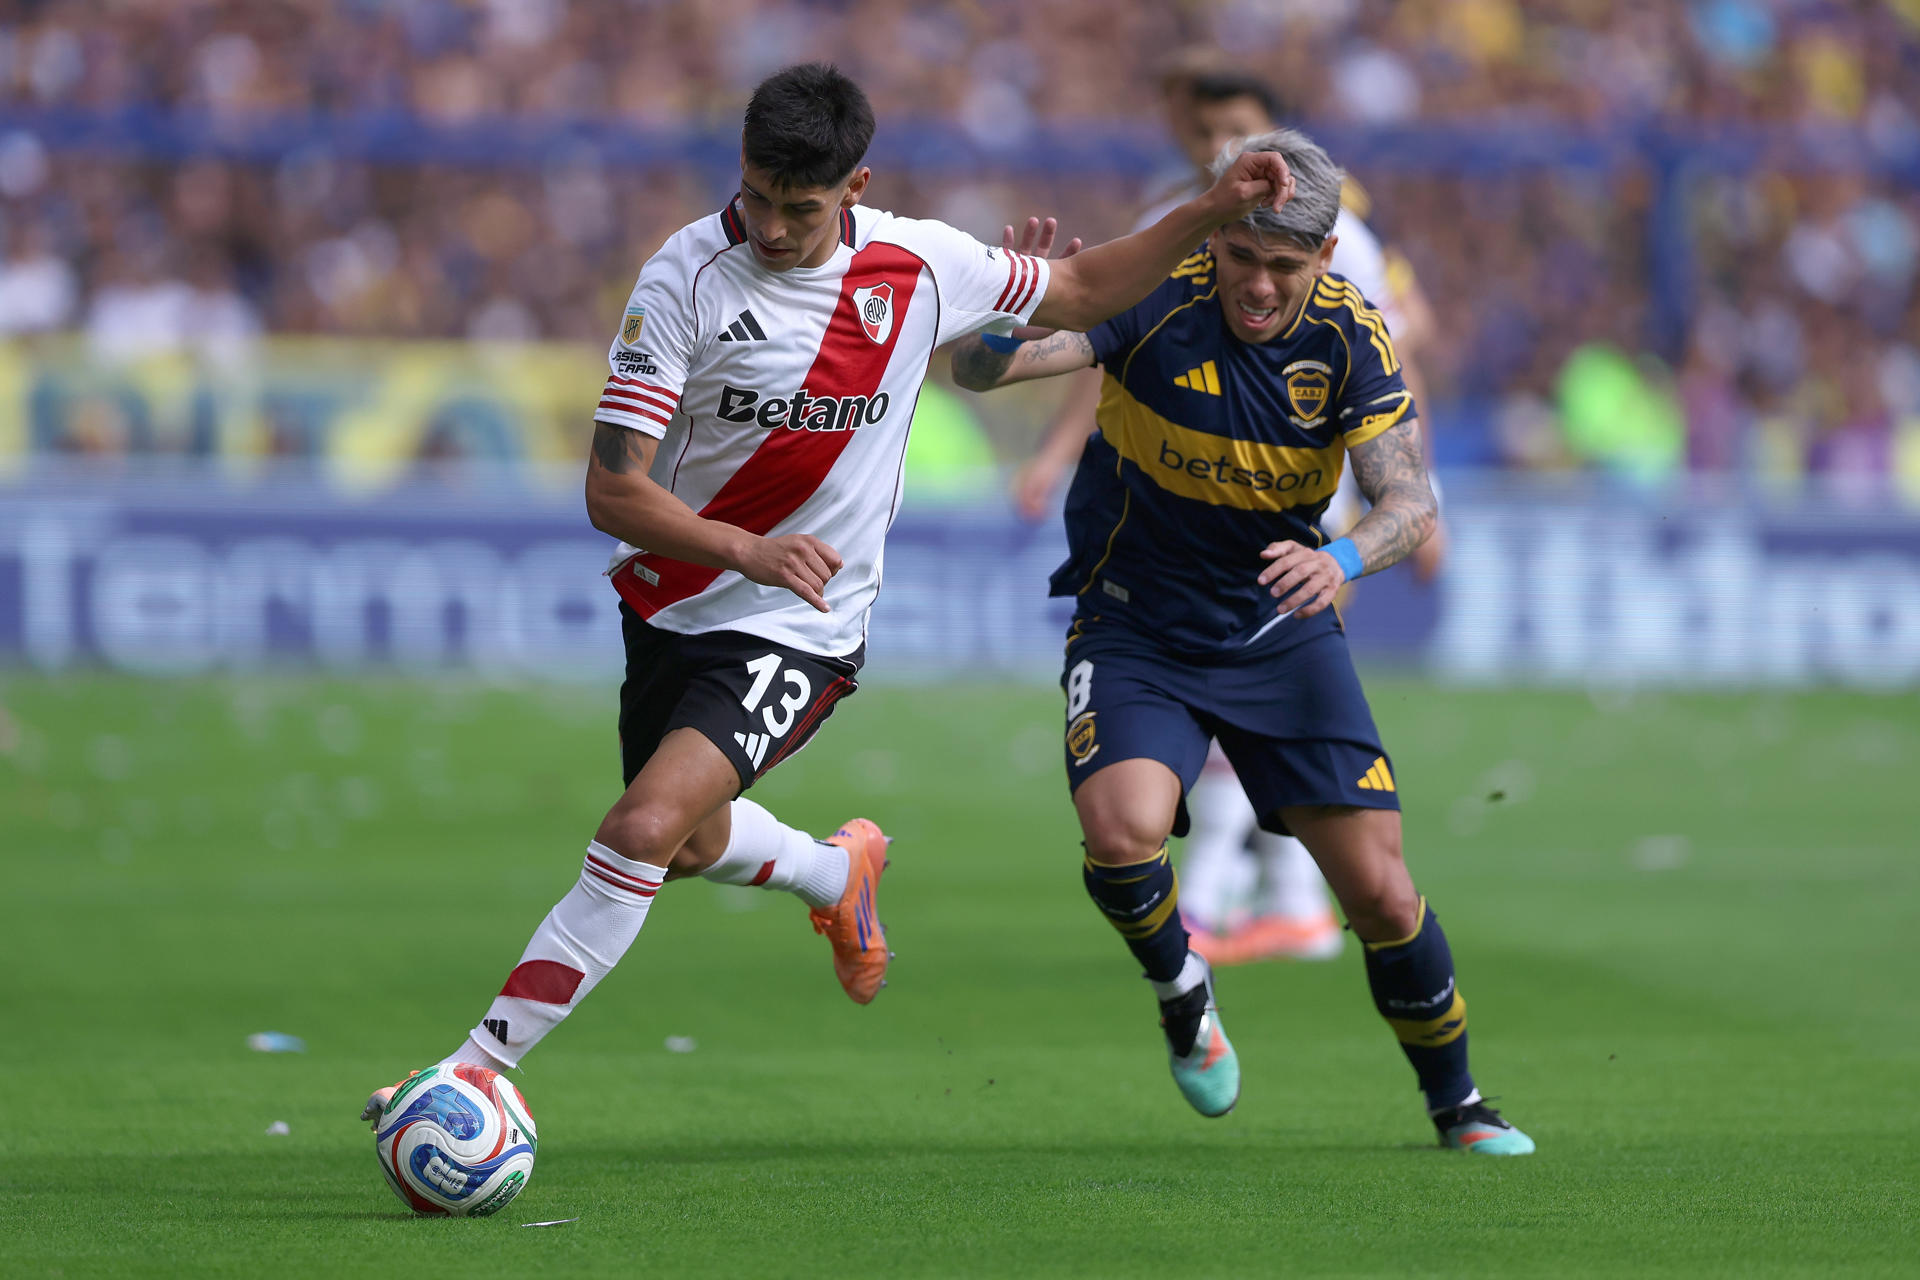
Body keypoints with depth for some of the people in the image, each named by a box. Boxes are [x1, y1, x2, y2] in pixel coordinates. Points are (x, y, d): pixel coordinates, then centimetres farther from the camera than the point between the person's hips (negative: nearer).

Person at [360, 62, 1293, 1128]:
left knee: (645, 829, -22)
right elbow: (613, 490, -20)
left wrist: (1212, 212, -1)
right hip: (673, 603, 2)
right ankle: (838, 873, 57)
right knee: (688, 841, 23)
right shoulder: (684, 278, -17)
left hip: (799, 631, -2)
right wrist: (746, 549, -36)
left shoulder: (917, 265, -9)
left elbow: (1081, 292, 11)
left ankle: (484, 1064, -17)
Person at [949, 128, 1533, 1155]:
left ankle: (1456, 1103, 21)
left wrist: (1344, 557, -41)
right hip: (1135, 633, -2)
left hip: (1282, 634, 2)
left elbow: (1410, 499, -19)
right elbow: (975, 370, -25)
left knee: (1379, 888, -2)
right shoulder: (1155, 301, -19)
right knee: (1123, 830, -28)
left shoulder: (1350, 336, -12)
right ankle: (1180, 990, 4)